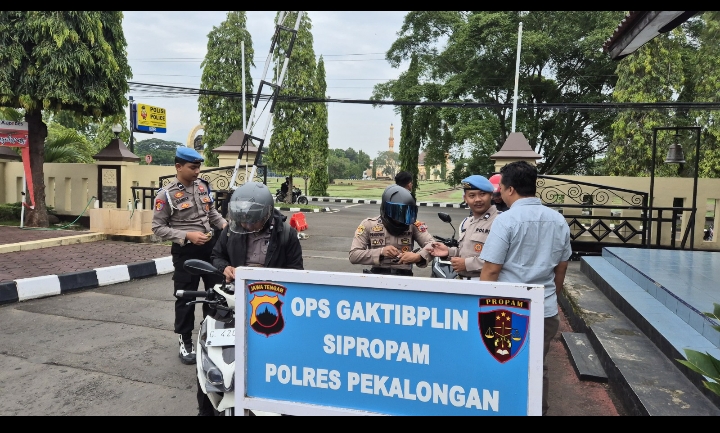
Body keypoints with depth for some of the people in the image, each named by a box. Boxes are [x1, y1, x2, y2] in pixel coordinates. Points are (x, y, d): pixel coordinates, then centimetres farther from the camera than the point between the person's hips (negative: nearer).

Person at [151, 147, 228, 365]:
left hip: (210, 246, 6)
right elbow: (158, 227, -12)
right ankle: (185, 342, 18)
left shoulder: (203, 186, 4)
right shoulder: (166, 195, -12)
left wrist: (225, 224, -3)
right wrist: (187, 235, -21)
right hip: (185, 251, -5)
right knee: (186, 298, 3)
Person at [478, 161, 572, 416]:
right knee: (537, 368, 18)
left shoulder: (507, 220, -14)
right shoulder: (559, 220, 5)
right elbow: (561, 269, 14)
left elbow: (490, 272, -14)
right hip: (546, 309, 5)